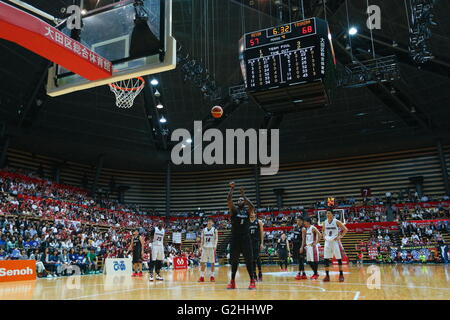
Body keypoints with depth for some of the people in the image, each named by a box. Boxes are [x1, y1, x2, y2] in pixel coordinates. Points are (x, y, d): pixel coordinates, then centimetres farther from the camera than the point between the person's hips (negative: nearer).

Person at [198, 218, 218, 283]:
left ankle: (212, 276, 11)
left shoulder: (214, 230, 0)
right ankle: (202, 276, 6)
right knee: (202, 262, 0)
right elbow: (202, 239, 12)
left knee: (212, 262, 1)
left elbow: (216, 239, -4)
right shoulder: (204, 230, 9)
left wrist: (215, 246, -15)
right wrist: (201, 246, 4)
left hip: (212, 248, -3)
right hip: (205, 247, 3)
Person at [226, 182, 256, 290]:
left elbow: (252, 207, -16)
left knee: (249, 260, 0)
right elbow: (228, 201, -12)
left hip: (246, 238, 0)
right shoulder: (234, 210, 5)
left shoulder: (247, 211, 7)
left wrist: (243, 195, -13)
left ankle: (252, 281, 8)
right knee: (234, 261, 6)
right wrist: (231, 189, -14)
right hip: (235, 238, 0)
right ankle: (232, 281, 16)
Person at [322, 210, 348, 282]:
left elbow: (345, 229, -7)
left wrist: (340, 236, -13)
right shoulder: (325, 222, 6)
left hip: (335, 241, -4)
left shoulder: (336, 221, -8)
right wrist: (324, 236, 8)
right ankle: (327, 275, 9)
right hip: (327, 242, 5)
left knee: (339, 259, 0)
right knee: (326, 259, 1)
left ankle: (341, 275, 11)